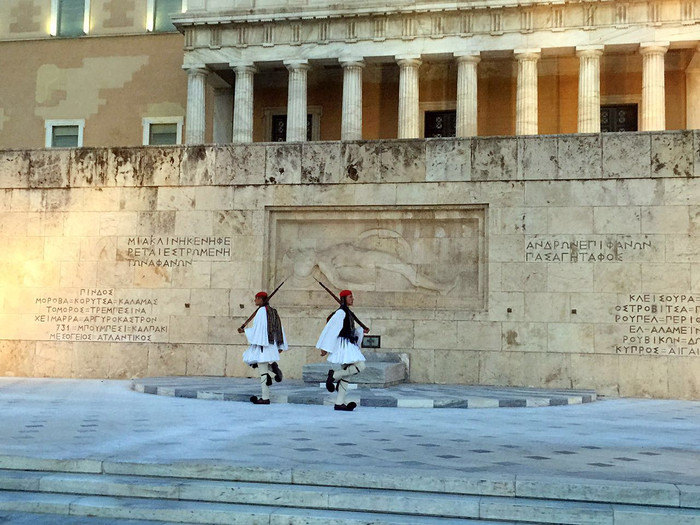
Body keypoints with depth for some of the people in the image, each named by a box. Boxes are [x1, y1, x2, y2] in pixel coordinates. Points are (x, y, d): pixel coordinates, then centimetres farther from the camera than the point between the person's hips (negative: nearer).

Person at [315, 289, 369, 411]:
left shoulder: (347, 312, 19)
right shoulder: (341, 312, -10)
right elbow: (331, 328, -14)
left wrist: (361, 331, 15)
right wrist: (325, 347, -16)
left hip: (349, 345, 10)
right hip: (343, 344, -10)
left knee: (345, 375, 6)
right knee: (360, 366, -19)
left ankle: (339, 403, 5)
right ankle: (333, 375, -11)